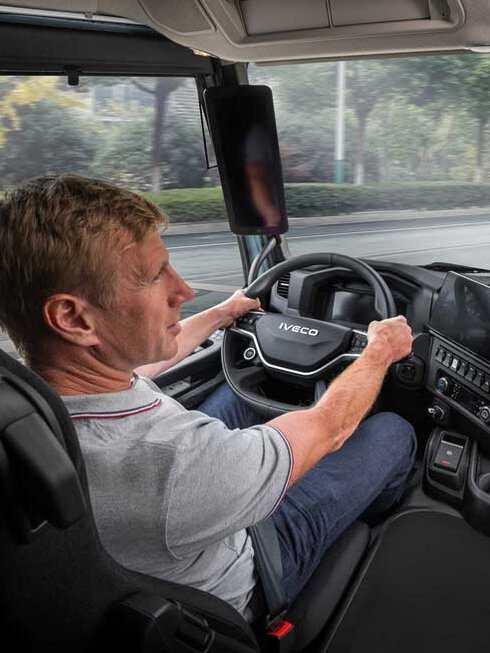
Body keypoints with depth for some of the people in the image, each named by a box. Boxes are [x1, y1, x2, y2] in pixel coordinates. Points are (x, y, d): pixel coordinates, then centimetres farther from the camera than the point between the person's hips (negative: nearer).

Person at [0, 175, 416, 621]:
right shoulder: (172, 460, -47)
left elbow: (146, 356, 1)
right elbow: (327, 428, -27)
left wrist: (222, 314, 17)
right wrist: (381, 351, -7)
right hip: (237, 586, -6)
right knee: (393, 434, 6)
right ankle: (377, 518, 41)